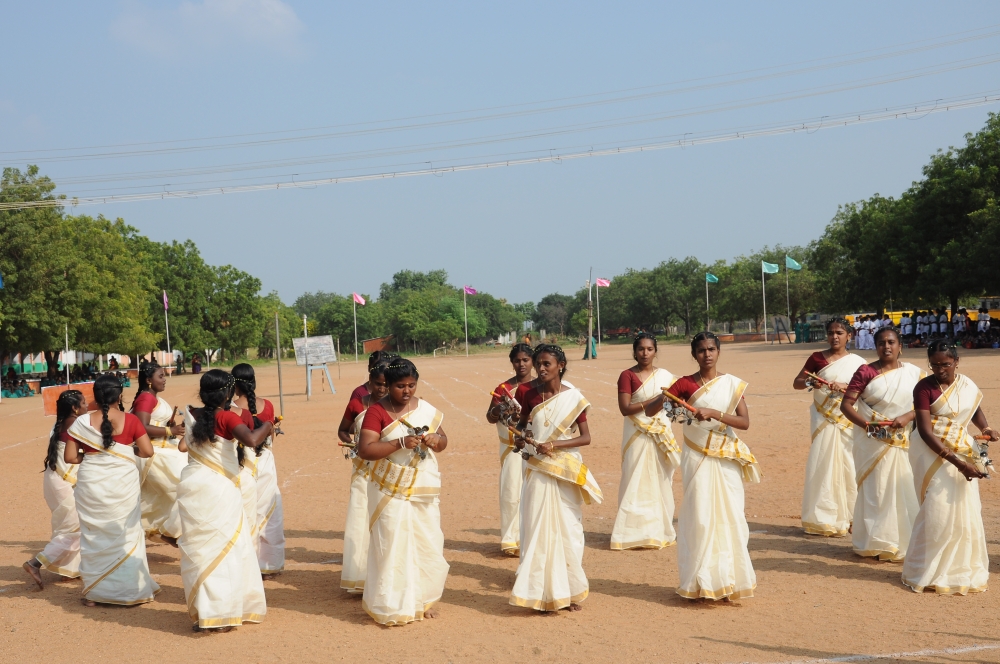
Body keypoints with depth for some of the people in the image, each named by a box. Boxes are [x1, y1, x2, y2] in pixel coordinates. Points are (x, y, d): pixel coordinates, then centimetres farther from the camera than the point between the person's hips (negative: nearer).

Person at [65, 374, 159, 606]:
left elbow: (70, 457, -4)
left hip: (91, 484, 1)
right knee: (127, 535, 12)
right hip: (123, 483, -1)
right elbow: (147, 452, -6)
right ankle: (130, 590, 15)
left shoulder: (82, 422, -4)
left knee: (93, 536, 12)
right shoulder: (130, 420, -6)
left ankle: (94, 593, 17)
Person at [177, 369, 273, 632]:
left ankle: (199, 612, 20)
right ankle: (220, 615, 1)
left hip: (191, 485, 6)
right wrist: (266, 427, -10)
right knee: (224, 549, 3)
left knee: (197, 549, 13)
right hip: (219, 490, -6)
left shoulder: (191, 415, 6)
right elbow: (251, 440, -29)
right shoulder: (227, 418, -12)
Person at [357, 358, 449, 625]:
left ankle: (421, 600, 22)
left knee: (427, 543, 7)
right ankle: (393, 606, 3)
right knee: (394, 546, -5)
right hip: (392, 492, -5)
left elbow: (443, 441, 14)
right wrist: (401, 443, -27)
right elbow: (365, 450, -18)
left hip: (425, 490, 5)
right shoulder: (377, 411, -9)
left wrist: (436, 439, -10)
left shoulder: (426, 408, 6)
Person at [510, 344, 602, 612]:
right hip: (538, 470, 1)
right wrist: (521, 436, -8)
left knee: (567, 528, 5)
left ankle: (570, 590, 16)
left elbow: (585, 437, -5)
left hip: (566, 471, -1)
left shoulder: (573, 398, -6)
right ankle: (544, 591, 7)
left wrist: (555, 444, -17)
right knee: (539, 527, 0)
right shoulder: (529, 392, -1)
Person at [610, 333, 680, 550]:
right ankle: (635, 532, 1)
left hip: (661, 432, 4)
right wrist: (653, 400, -17)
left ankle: (660, 530, 14)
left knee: (661, 481, 5)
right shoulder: (627, 375, -4)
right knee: (637, 482, -3)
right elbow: (625, 408, -13)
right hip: (637, 434, -4)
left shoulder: (665, 376, 8)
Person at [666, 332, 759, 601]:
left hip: (727, 459, 1)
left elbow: (744, 422, -9)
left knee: (730, 516, 1)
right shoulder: (685, 384, -1)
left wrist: (714, 413, -21)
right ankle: (703, 582, 5)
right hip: (698, 458, -1)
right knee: (700, 517, -3)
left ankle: (730, 577, 13)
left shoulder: (732, 384, 1)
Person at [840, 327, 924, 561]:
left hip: (904, 442, 2)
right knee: (874, 490, 1)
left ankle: (904, 544, 13)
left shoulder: (914, 373, 3)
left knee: (904, 491, 1)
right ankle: (874, 544, 10)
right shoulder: (865, 371, -5)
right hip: (872, 441, -2)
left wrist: (907, 417, -16)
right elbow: (846, 404, -8)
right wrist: (866, 425, -21)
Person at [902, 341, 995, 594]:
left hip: (963, 451, 5)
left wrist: (986, 428, -1)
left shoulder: (968, 385, 2)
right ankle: (928, 573, 6)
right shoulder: (924, 388, -15)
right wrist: (958, 463, -25)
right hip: (932, 453, -5)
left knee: (966, 511, 4)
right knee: (937, 512, -7)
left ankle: (962, 570, 18)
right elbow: (925, 432, -20)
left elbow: (975, 409, 23)